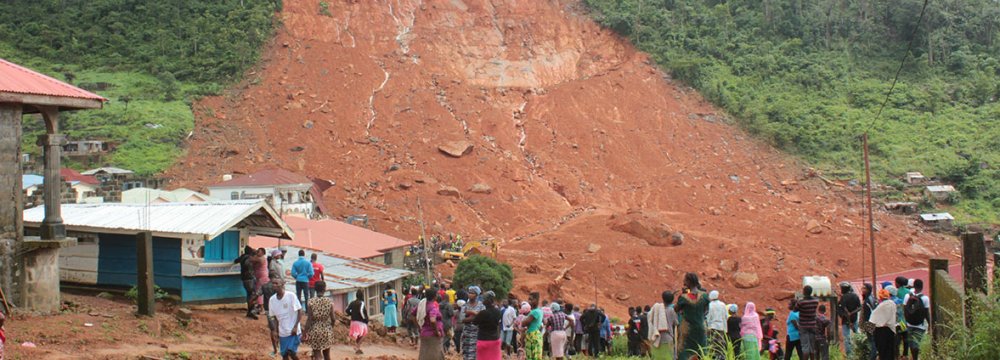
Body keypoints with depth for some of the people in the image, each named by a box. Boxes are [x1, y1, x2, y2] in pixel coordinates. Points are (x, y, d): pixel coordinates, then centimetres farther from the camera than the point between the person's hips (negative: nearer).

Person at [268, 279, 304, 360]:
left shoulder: (291, 296, -14)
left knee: (291, 352, -15)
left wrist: (296, 327, -15)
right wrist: (275, 331, 2)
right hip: (282, 332, 5)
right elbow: (274, 317, 9)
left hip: (293, 331, -5)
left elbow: (300, 311, -9)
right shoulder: (272, 299, 0)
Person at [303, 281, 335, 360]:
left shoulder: (311, 301, -11)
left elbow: (309, 319, -11)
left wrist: (305, 332, -3)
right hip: (327, 331, 2)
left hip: (315, 331, -2)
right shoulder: (329, 301, -7)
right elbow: (333, 318, -4)